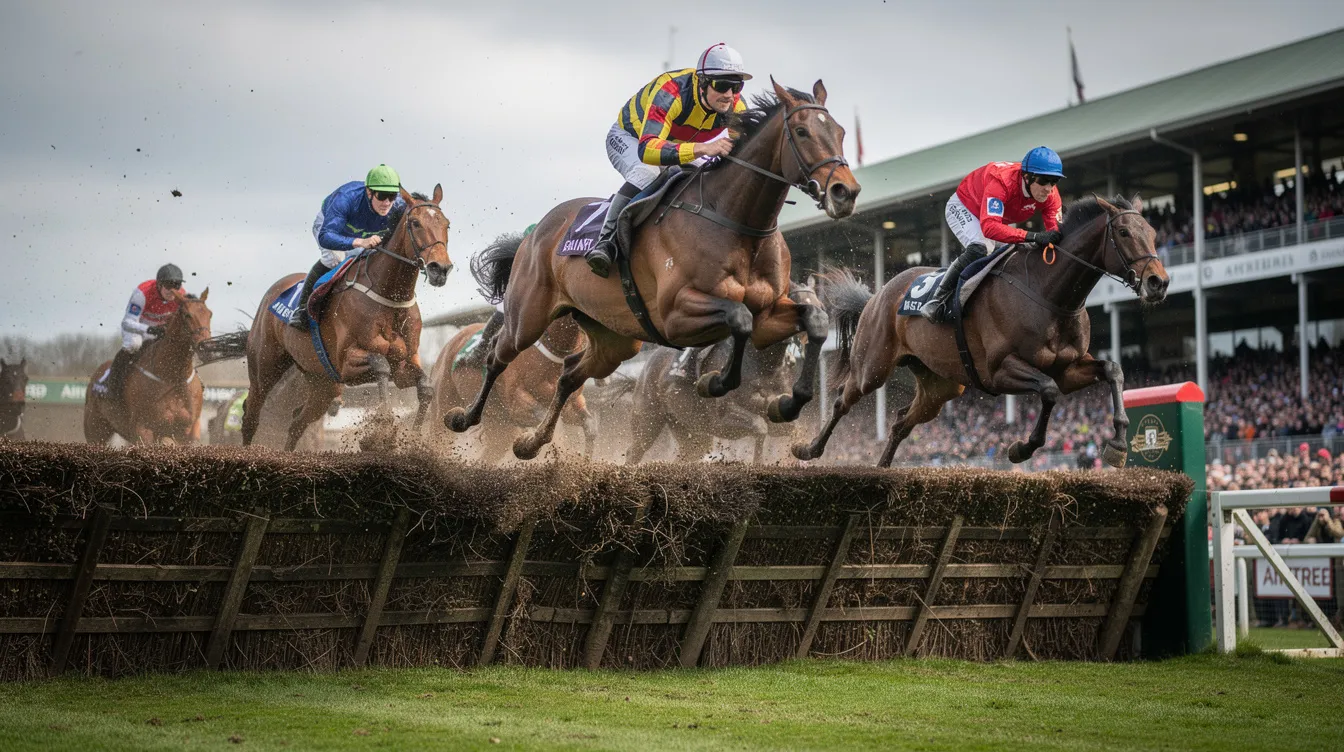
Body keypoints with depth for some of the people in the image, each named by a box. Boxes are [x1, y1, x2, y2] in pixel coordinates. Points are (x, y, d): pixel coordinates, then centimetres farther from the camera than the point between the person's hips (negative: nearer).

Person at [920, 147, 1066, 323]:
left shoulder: (1050, 195, -25)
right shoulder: (1001, 182, -45)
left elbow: (1055, 230, -24)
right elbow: (989, 227, -57)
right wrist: (1033, 237, -64)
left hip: (997, 217, 8)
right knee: (978, 250, -31)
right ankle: (936, 300, -26)